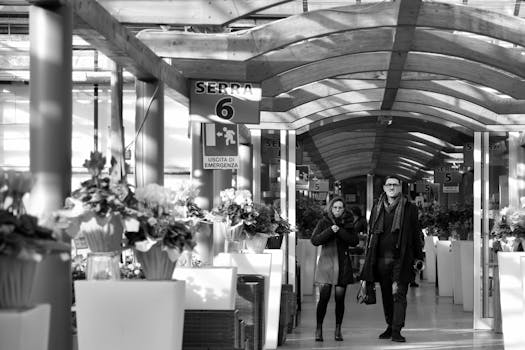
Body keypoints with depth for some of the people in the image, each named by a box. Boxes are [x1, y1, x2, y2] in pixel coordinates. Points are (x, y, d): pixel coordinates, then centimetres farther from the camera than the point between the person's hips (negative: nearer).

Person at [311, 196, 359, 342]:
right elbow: (314, 240, -6)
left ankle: (338, 330, 10)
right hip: (326, 262, -2)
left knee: (340, 298, 1)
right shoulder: (324, 222, 5)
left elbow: (355, 241, -4)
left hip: (343, 264, 2)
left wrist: (340, 231, -14)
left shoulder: (347, 223, 9)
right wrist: (330, 231, -16)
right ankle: (319, 330, -2)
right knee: (324, 297, -10)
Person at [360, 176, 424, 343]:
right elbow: (371, 233, 15)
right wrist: (369, 258, 13)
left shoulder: (409, 208, 2)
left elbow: (416, 233, 6)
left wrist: (418, 257, 4)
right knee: (386, 295, 10)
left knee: (399, 294, -8)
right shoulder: (377, 208, 11)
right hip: (381, 259, 3)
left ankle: (396, 331, -9)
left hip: (401, 259, -3)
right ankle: (390, 326, 22)